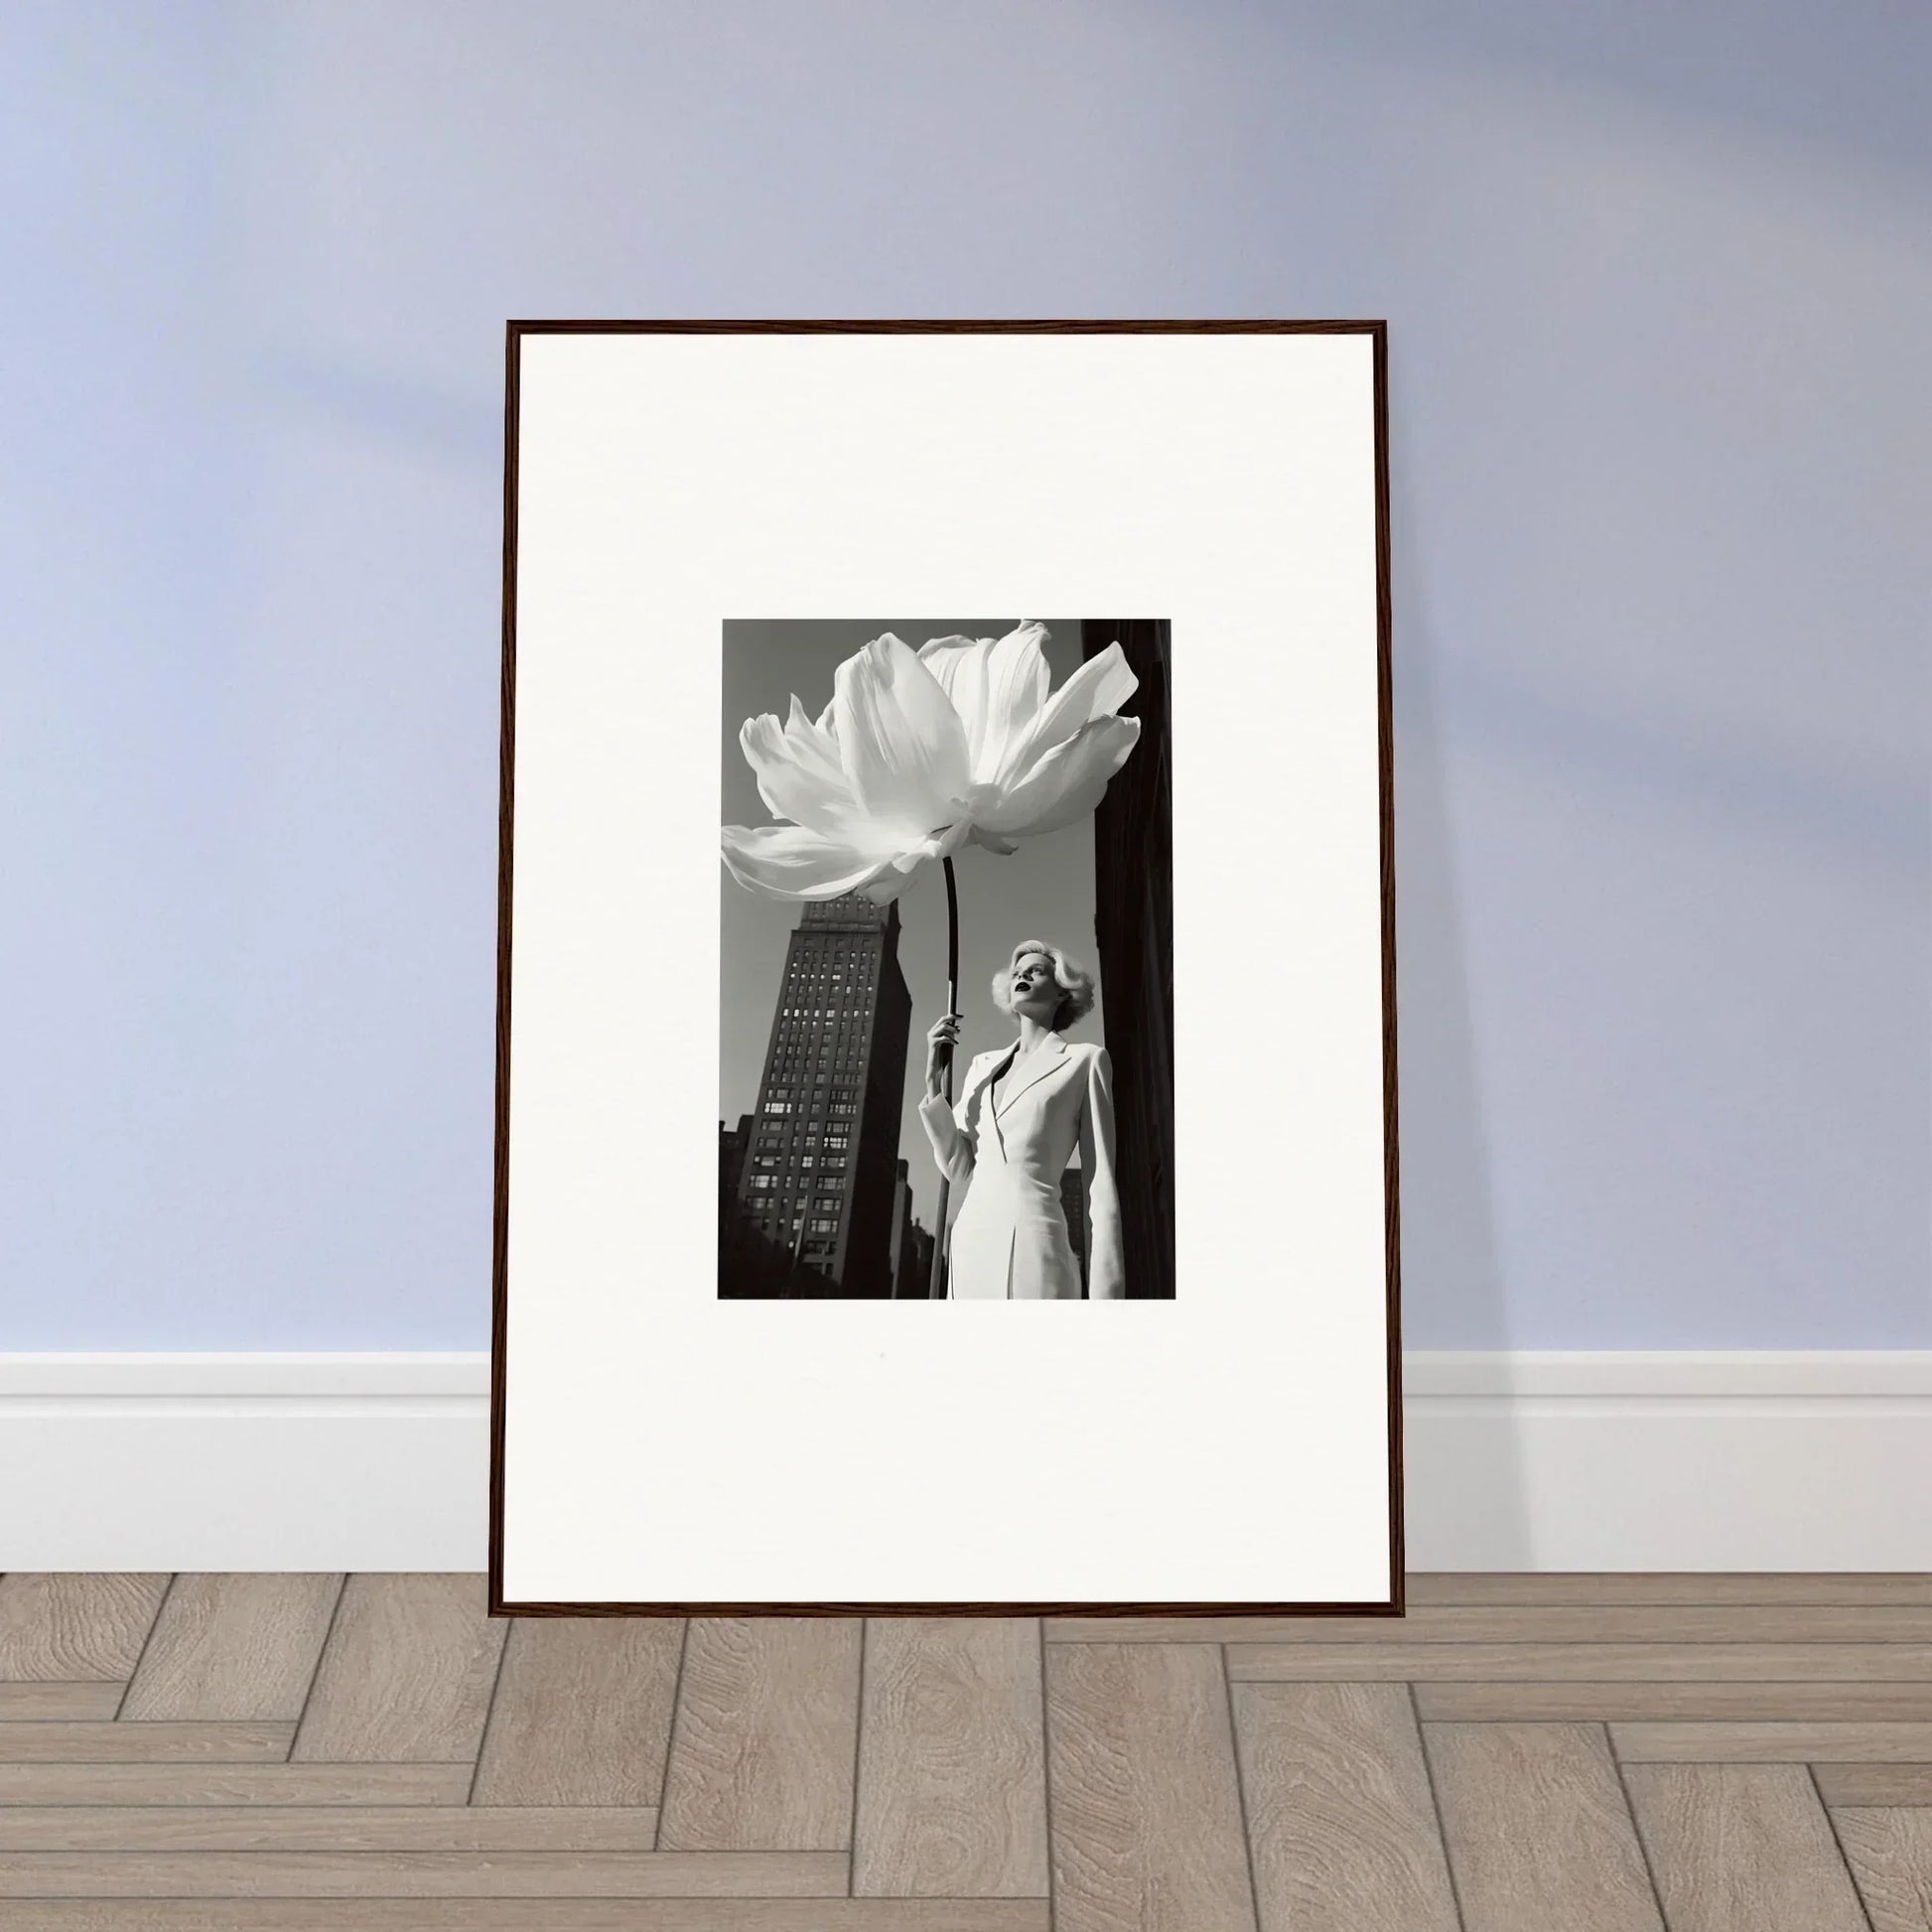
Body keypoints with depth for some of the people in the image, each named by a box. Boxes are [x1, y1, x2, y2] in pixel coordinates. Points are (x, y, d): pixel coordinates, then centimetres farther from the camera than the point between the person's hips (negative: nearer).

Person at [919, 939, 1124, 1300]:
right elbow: (959, 1169, 13)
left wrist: (1104, 1294, -8)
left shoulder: (1085, 1061, 5)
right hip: (970, 1248, 5)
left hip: (1033, 1250, -5)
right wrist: (934, 1078, 5)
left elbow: (1100, 1187, 0)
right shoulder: (983, 1064, 20)